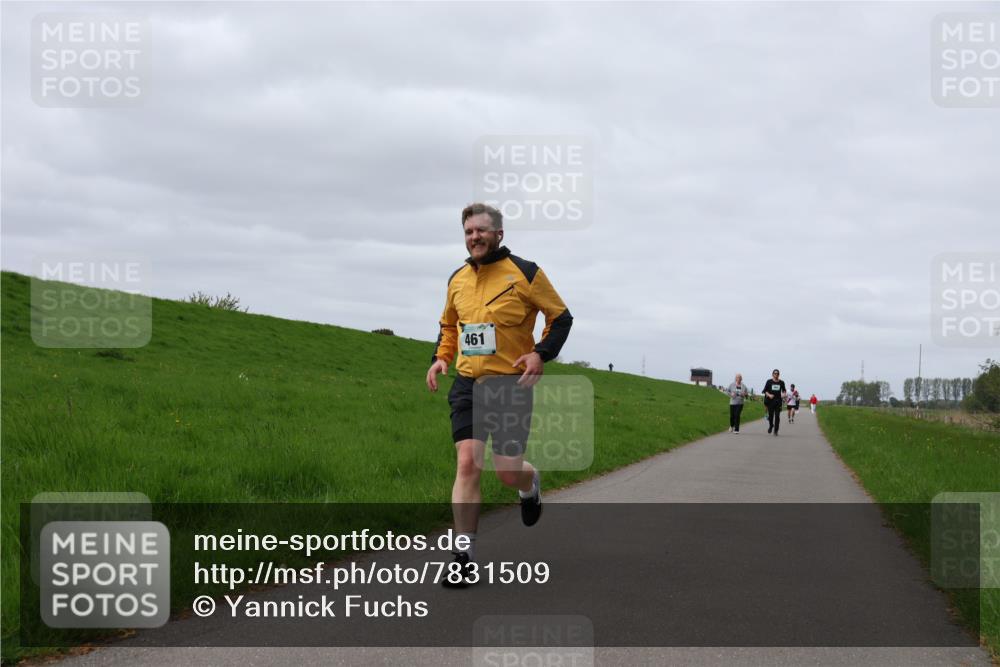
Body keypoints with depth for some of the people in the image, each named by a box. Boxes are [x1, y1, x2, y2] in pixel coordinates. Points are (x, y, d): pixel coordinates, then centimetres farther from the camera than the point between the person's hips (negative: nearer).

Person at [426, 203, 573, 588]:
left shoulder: (525, 273, -4)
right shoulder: (457, 280, 10)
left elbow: (561, 316, 2)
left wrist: (541, 353, -13)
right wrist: (441, 358, 8)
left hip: (510, 384, -3)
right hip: (467, 384, 4)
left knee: (507, 472, -4)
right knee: (466, 464, -8)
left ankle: (530, 485, 37)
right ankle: (465, 560, -5)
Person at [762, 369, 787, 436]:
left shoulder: (781, 382, 4)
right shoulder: (769, 382, 0)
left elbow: (784, 390, 17)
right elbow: (765, 390, 3)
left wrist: (784, 394, -4)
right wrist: (769, 395, -15)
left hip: (778, 401, 1)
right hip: (770, 401, -1)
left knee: (777, 416, -5)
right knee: (770, 415, 1)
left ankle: (775, 430, 3)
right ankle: (770, 426, 31)